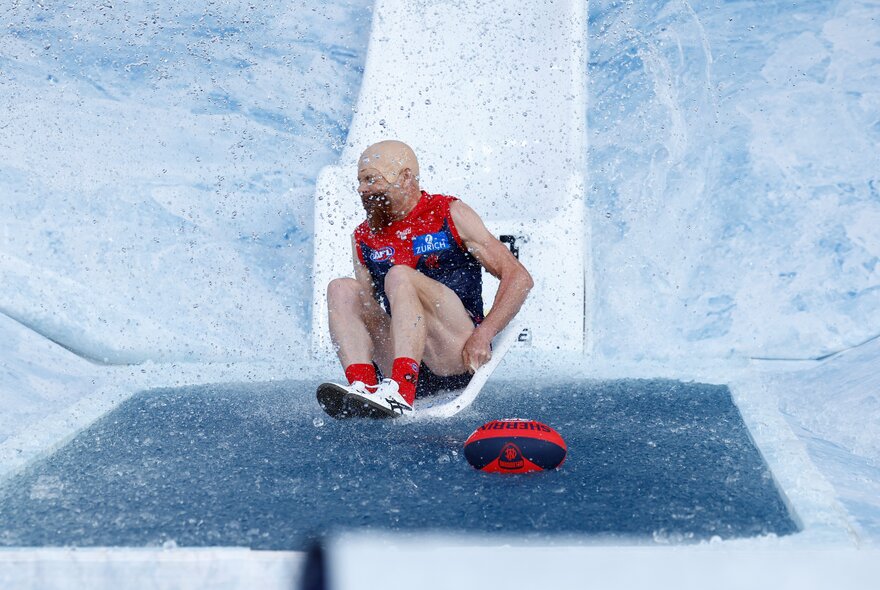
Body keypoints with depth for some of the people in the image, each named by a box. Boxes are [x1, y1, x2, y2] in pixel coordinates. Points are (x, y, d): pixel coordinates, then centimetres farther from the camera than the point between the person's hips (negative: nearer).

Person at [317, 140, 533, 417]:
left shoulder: (451, 215, 2)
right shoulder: (363, 238, 15)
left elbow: (519, 277, -3)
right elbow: (366, 314, 16)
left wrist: (483, 335, -15)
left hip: (459, 360, -5)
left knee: (400, 277, -26)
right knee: (341, 289, -11)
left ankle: (400, 393, -46)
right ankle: (362, 386, -35)